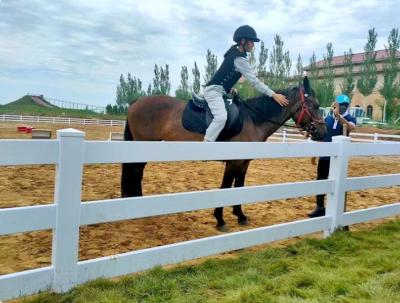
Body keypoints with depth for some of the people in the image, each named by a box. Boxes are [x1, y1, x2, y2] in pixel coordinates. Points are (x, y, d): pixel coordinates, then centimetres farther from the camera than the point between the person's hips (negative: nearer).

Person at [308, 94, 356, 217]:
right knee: (320, 181, 9)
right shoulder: (328, 118, 4)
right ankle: (320, 208, 22)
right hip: (325, 156, 4)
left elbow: (350, 128, -29)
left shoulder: (350, 119, -4)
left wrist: (338, 115, -41)